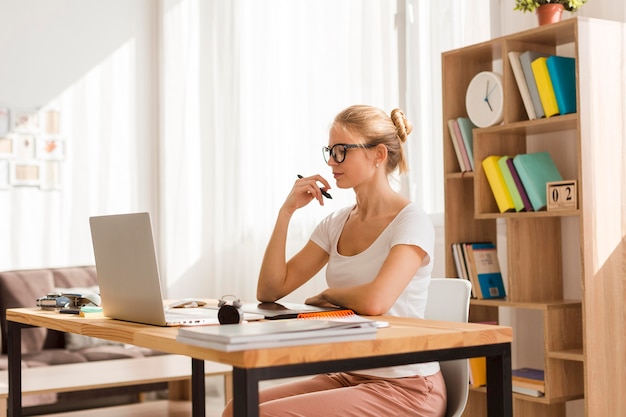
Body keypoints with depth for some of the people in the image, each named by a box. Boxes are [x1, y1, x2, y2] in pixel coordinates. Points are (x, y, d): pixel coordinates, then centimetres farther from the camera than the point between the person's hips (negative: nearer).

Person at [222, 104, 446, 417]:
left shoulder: (411, 222, -13)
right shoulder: (336, 223, 8)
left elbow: (374, 301, -30)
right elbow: (269, 291, 5)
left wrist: (327, 295, -9)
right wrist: (286, 211, -3)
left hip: (405, 387, -7)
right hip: (350, 377, 7)